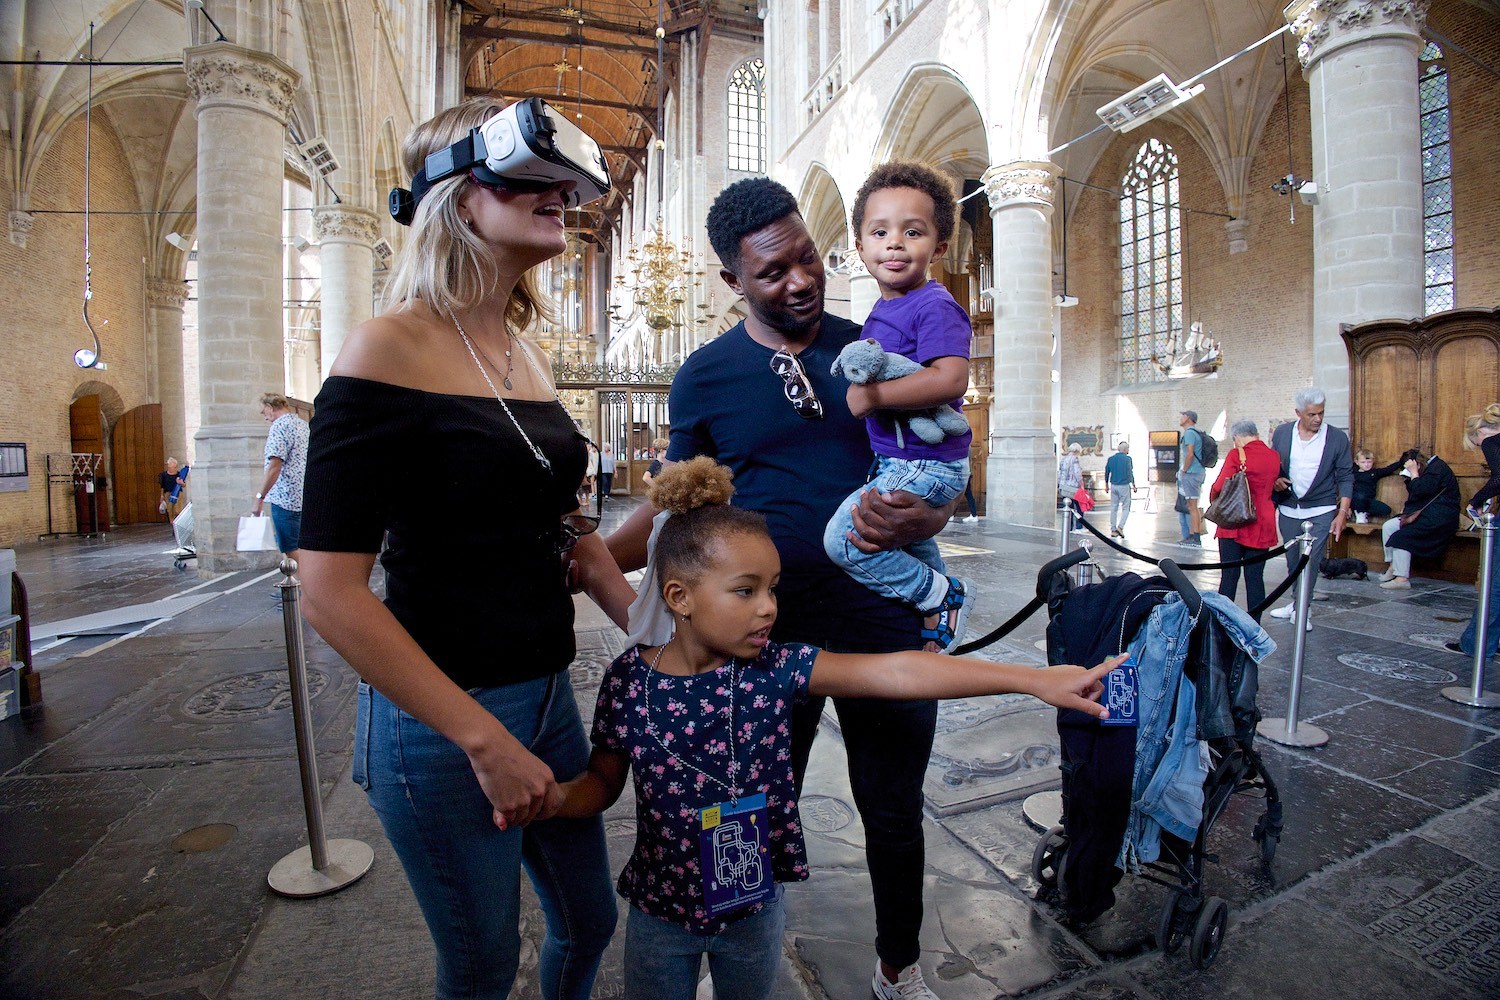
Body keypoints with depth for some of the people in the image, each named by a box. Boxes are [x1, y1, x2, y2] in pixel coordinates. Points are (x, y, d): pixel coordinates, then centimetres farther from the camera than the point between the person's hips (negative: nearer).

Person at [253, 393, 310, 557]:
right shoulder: (304, 425, 16)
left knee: (292, 550, -5)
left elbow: (274, 465, -19)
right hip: (307, 498, 9)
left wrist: (260, 497, -16)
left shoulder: (279, 426, -10)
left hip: (286, 498, -8)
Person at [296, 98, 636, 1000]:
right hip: (440, 720, -6)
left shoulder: (531, 358, 6)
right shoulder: (391, 349, -15)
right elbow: (332, 593, -19)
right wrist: (484, 740, -18)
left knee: (590, 920, 24)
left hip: (549, 695, 7)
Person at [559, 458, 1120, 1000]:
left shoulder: (775, 669, -19)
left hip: (753, 906, 1)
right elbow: (602, 782, -3)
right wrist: (550, 797, -25)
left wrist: (1035, 680, -30)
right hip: (659, 911, 0)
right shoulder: (630, 678, -18)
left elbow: (896, 672, -27)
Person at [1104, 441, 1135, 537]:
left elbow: (1106, 473, 10)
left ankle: (1113, 530, 9)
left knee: (1113, 508, 9)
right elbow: (1130, 473, -12)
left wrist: (1106, 485, 20)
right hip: (1124, 486, -5)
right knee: (1125, 508, 4)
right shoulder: (1128, 459, -8)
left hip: (1113, 486, 5)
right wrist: (1133, 485, -4)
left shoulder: (1111, 459, 6)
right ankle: (1120, 527, -11)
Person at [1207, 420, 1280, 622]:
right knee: (1255, 577, 7)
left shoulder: (1237, 455, -9)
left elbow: (1220, 486, -13)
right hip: (1262, 525, 3)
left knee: (1229, 575, 2)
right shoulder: (1274, 457, 5)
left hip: (1234, 524, -3)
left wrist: (1214, 500, 6)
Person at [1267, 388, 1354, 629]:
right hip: (1288, 509, 3)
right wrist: (1275, 480, -10)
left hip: (1321, 511, -2)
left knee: (1311, 561, -5)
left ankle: (1301, 609, 5)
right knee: (1292, 561, 12)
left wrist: (1342, 513, -8)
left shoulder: (1337, 438, -3)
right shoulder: (1281, 433, 1)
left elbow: (1346, 478, -1)